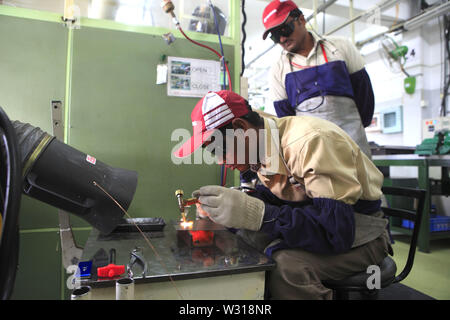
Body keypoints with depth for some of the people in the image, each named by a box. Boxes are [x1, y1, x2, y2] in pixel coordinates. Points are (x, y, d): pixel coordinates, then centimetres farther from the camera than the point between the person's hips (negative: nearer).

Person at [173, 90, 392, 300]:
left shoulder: (310, 141, -29)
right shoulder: (264, 144, -2)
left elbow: (337, 229, -33)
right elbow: (271, 195, 5)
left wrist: (255, 213, -41)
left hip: (359, 231, -7)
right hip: (315, 219, 7)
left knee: (286, 265, -32)